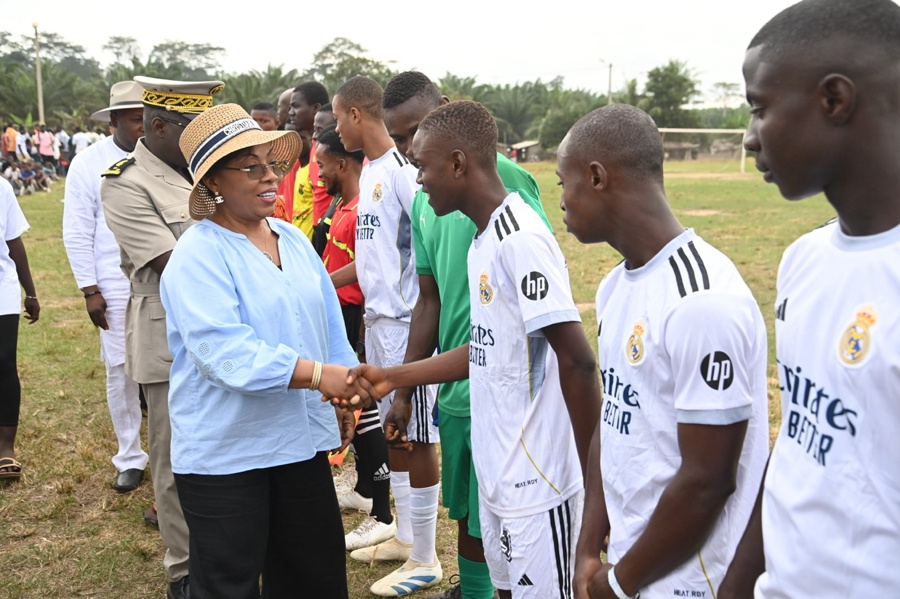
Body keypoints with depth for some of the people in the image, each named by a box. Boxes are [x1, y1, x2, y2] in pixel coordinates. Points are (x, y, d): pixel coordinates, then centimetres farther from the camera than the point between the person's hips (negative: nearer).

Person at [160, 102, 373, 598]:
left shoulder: (293, 239, 7)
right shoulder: (198, 256, -15)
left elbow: (328, 322, 13)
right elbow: (224, 348, -27)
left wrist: (345, 386, 9)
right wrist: (317, 374, -32)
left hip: (301, 438, 7)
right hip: (224, 450, -6)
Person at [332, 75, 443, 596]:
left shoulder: (403, 172, -17)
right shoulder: (370, 171, 13)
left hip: (406, 321, -10)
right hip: (377, 317, 10)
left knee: (417, 438, 1)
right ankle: (405, 538, 34)